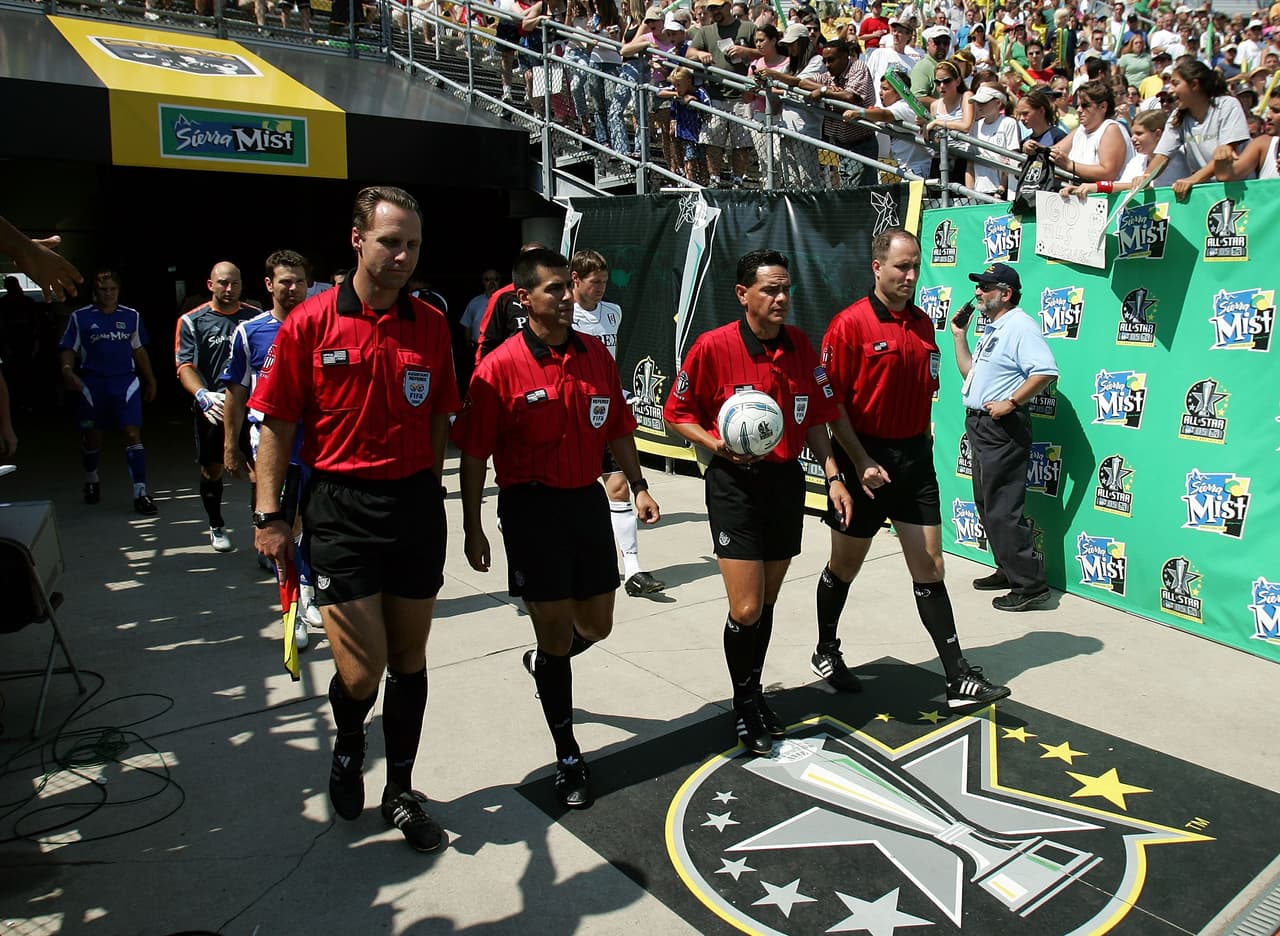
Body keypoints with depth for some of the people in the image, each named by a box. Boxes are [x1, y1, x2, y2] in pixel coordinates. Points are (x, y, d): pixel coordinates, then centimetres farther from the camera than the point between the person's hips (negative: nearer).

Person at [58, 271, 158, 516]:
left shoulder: (132, 316, 9)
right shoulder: (80, 317, 2)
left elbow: (139, 350, 16)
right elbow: (68, 349, 2)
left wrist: (150, 380, 17)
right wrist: (68, 370, -17)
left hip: (126, 381, 0)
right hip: (93, 383, 0)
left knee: (133, 434, -11)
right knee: (91, 437, 12)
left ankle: (140, 493, -12)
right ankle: (91, 480, 40)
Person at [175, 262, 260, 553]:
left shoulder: (256, 316, 4)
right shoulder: (192, 321, 0)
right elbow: (186, 367, -6)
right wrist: (203, 395, -25)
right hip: (212, 408, 0)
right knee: (212, 469, 11)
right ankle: (216, 526, 29)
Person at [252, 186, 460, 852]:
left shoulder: (431, 325, 4)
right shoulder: (309, 323, -5)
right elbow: (277, 424, -2)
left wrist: (428, 497, 10)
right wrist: (268, 516, -6)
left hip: (416, 504, 3)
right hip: (340, 508, -3)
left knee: (409, 660, 12)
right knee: (362, 669, -5)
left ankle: (401, 791, 31)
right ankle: (348, 745, 32)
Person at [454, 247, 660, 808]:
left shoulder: (596, 354, 4)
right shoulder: (500, 367, -11)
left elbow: (616, 430, 13)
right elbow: (473, 454, -8)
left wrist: (638, 486, 6)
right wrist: (473, 528, -8)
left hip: (588, 499, 5)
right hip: (531, 508, -5)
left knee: (596, 626, 15)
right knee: (555, 635, 2)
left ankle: (543, 664, 50)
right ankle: (568, 760, 19)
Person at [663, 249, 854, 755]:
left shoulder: (800, 344, 3)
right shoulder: (713, 346, -12)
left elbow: (815, 416, 11)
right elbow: (677, 413, -5)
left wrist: (832, 475, 5)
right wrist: (717, 445, -20)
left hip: (787, 480, 5)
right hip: (736, 484, -5)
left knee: (767, 603, 15)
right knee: (746, 609, -7)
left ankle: (754, 691, 37)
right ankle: (744, 706, 19)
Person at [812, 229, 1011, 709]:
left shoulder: (923, 324, 8)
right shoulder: (850, 324, -11)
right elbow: (831, 401, -14)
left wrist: (922, 437, 8)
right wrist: (860, 461, -18)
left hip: (914, 457, 5)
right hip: (865, 459, -5)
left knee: (930, 569, 6)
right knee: (845, 566, 11)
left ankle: (959, 679, 11)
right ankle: (826, 652, 32)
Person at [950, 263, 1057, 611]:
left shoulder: (1019, 325, -13)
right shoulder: (992, 330, 18)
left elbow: (1046, 371, -24)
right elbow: (971, 373, 23)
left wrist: (1010, 402, -24)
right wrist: (959, 336, 18)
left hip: (1002, 427, -11)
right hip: (981, 425, 11)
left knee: (1003, 510, -11)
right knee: (987, 505, 16)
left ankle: (1030, 585, -5)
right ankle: (1008, 571, 27)